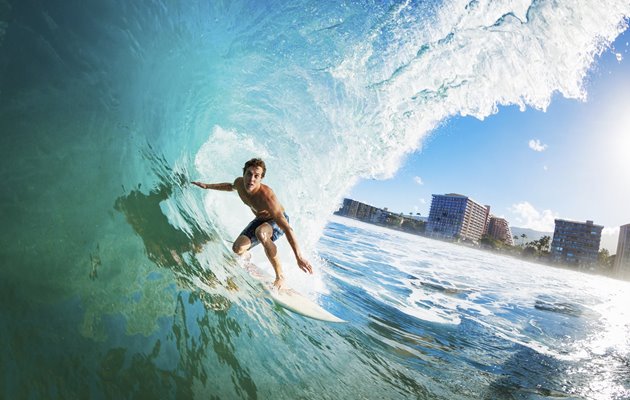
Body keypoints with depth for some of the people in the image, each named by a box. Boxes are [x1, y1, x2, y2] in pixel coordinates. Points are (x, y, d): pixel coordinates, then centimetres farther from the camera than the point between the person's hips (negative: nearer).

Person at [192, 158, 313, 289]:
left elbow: (287, 228, -42)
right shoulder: (239, 183, -19)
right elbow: (231, 186, 12)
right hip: (260, 219, 6)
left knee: (260, 232, -40)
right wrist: (207, 186, 16)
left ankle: (280, 276, -25)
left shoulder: (266, 197, -39)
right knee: (238, 249, -11)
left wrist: (299, 257, -47)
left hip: (277, 221, -6)